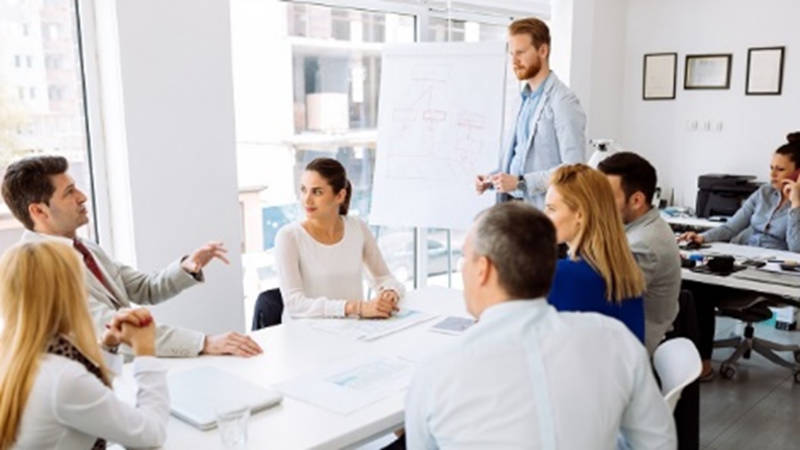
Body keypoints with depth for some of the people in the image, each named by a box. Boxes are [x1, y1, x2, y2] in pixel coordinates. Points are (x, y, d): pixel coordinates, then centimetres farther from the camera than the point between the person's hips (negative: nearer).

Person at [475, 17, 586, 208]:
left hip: (542, 213, -7)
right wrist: (492, 178, 4)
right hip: (513, 205, 7)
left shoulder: (563, 101, -11)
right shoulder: (526, 99, 15)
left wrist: (520, 182, -23)